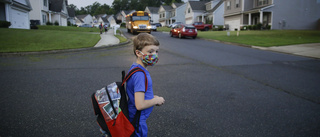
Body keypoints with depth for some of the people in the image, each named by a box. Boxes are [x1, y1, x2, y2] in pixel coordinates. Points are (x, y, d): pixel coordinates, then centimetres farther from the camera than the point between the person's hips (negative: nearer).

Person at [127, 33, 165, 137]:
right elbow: (140, 105, -32)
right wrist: (156, 100, -17)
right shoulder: (140, 74, -29)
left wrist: (152, 97, 5)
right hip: (138, 120, -9)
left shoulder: (135, 67, 1)